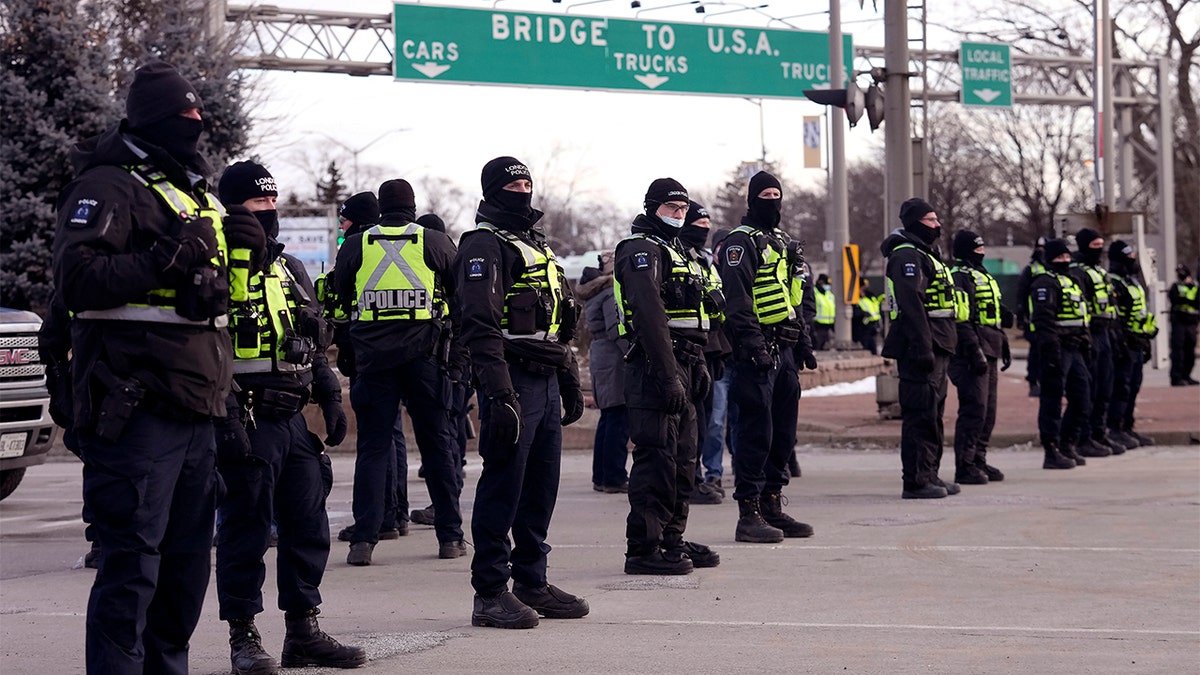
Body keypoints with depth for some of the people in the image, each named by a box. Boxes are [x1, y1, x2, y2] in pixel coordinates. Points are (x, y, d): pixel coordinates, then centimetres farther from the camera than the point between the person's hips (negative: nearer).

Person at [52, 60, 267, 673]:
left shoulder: (196, 195, 22)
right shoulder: (110, 187, -6)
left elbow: (227, 288, 31)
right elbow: (76, 279, -18)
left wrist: (245, 247, 10)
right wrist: (162, 260, -26)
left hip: (194, 409, 9)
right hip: (139, 409, -9)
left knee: (186, 560, 15)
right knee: (132, 563, -9)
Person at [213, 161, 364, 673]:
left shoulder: (290, 270, 17)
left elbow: (315, 345, 22)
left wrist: (330, 400, 14)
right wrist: (227, 419, -20)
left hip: (294, 421, 7)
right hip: (248, 425, -7)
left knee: (308, 528, 9)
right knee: (245, 531, -2)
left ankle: (304, 633, 17)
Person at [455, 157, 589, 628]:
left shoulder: (537, 245, 21)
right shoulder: (484, 245, -9)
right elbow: (480, 325, -18)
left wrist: (570, 381, 24)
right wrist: (499, 394, -25)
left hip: (546, 381, 9)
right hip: (513, 380, -9)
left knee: (541, 488, 12)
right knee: (502, 487, -6)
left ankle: (532, 583, 20)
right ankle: (490, 593, -2)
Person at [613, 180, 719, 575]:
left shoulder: (675, 251, 23)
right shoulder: (641, 250, -11)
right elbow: (650, 317, -21)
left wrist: (698, 364, 22)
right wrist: (667, 376, -26)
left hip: (681, 367, 10)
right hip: (655, 369, -10)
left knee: (682, 460, 13)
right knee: (657, 460, -11)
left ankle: (672, 540, 21)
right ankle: (643, 550, -9)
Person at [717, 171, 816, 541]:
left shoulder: (783, 242, 20)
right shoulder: (740, 243, -9)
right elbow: (737, 301, -17)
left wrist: (803, 342, 21)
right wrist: (754, 346, -24)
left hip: (784, 350, 9)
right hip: (757, 352, -9)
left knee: (783, 431, 11)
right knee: (755, 432, -8)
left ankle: (772, 507, 19)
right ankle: (749, 514, -5)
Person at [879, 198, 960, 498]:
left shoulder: (926, 254, 22)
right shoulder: (907, 257, -13)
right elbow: (912, 305, -22)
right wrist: (922, 349, -27)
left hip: (935, 347, 11)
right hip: (921, 348, -11)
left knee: (933, 413, 15)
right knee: (920, 414, -9)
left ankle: (929, 476, 22)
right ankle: (916, 482, -8)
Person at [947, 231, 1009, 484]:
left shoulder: (983, 276, 21)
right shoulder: (959, 276, -12)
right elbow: (961, 320, -20)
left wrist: (1004, 345, 23)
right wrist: (975, 352, -23)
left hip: (988, 354, 10)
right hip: (971, 355, -10)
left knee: (988, 411, 13)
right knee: (974, 409, -11)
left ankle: (979, 460, 20)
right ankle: (965, 466, -8)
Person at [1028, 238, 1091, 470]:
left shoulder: (1072, 282, 22)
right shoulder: (1045, 284, -10)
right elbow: (1044, 320, -19)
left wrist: (1085, 346, 23)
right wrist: (1052, 352, -26)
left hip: (1074, 350, 10)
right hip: (1058, 349, -10)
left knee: (1082, 400, 12)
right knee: (1052, 401, -6)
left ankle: (1067, 445, 22)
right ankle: (1052, 452, -4)